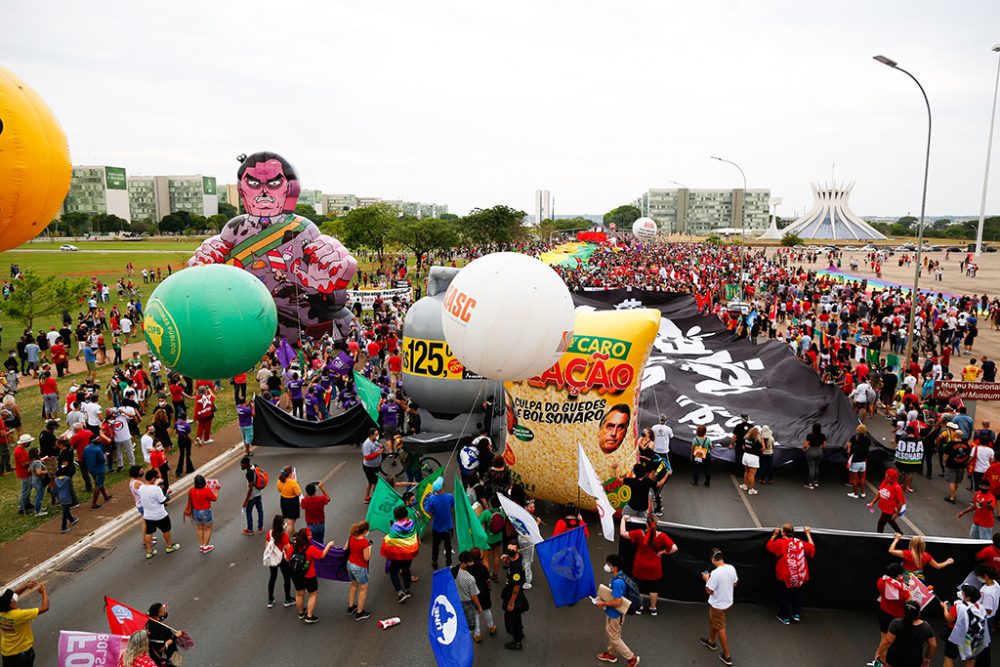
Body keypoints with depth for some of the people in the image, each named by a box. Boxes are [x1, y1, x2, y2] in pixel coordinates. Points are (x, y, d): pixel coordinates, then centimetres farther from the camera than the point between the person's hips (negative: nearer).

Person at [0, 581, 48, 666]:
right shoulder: (19, 615, -33)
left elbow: (13, 594, 3)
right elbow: (44, 608, -26)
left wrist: (26, 586, -4)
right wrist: (44, 592, -13)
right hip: (23, 651, -5)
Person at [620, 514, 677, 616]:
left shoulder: (639, 534, -21)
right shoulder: (661, 536, -19)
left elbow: (623, 533, -16)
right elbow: (674, 548, -20)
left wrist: (623, 520, -4)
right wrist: (662, 552, -6)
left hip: (640, 566, 0)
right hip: (654, 567, 0)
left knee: (639, 587, 18)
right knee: (653, 588, 18)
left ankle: (639, 607, 30)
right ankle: (653, 608, 30)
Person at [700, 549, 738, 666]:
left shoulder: (715, 573, -31)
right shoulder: (731, 568, -9)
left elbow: (709, 591, -22)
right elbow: (735, 584, 7)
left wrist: (707, 579, -8)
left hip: (718, 605, -8)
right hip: (728, 602, 8)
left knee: (720, 629, 9)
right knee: (713, 621, 28)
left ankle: (727, 656, 19)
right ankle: (711, 642, 48)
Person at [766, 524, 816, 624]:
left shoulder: (780, 543, -13)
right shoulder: (801, 543, -3)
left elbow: (768, 545, 3)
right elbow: (812, 548, 14)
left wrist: (774, 535, 11)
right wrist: (808, 534, 22)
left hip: (785, 577, -3)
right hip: (800, 576, 4)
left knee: (784, 596, 10)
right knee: (797, 595, 22)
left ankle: (785, 617, 17)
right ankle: (797, 614, 26)